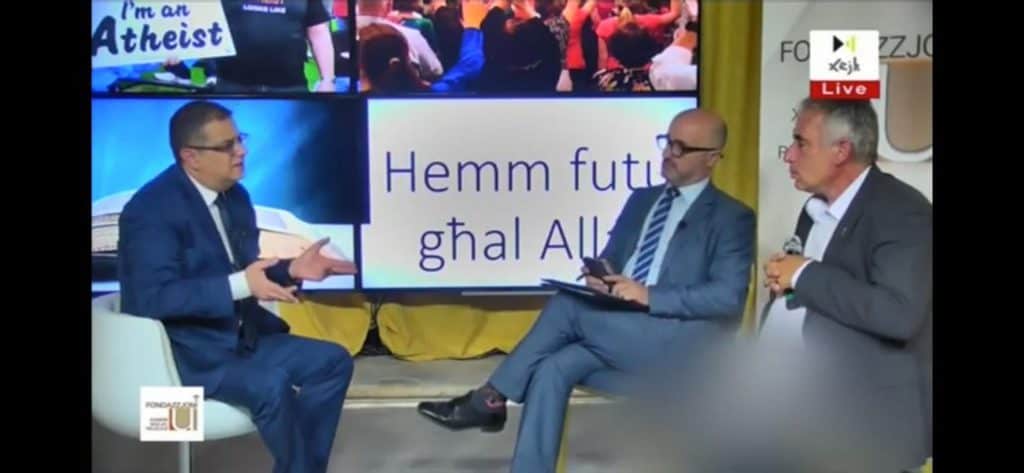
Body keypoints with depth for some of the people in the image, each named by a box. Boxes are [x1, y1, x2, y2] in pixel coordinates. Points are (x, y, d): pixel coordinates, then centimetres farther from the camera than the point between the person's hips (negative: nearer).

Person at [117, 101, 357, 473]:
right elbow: (152, 297, -28)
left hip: (238, 336, 9)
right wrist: (240, 285, -34)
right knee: (270, 385, -31)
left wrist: (291, 270, -4)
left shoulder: (235, 196, 8)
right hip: (182, 350, -8)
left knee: (332, 361, -1)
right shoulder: (152, 209, -17)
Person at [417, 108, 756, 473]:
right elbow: (609, 261, 22)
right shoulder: (641, 200, 20)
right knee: (554, 367, -23)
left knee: (566, 306, -22)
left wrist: (649, 295, -19)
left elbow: (729, 298, -12)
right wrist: (599, 279, -4)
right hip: (616, 333, 6)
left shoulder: (732, 217, 0)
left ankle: (490, 399, -9)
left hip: (681, 343, -6)